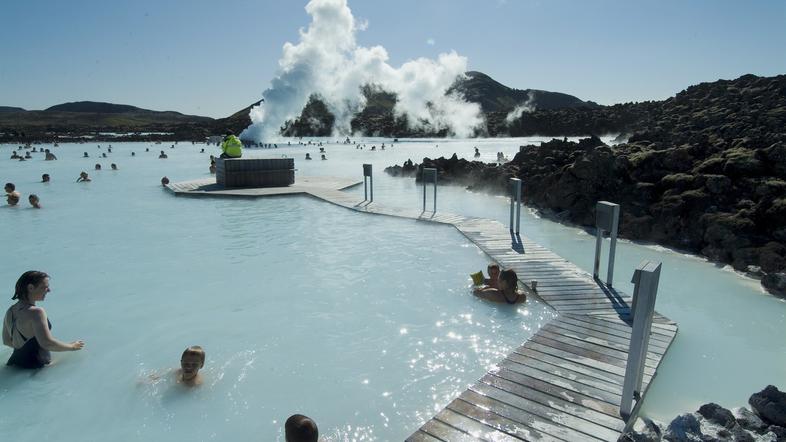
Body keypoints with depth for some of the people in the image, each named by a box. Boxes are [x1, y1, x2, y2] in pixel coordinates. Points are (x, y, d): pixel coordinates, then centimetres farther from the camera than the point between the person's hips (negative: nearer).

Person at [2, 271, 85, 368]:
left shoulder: (10, 311, 6)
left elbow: (7, 341, 19)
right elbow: (47, 343, -24)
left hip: (16, 361, 9)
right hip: (36, 364, -9)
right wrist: (72, 346, -10)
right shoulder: (36, 312, -22)